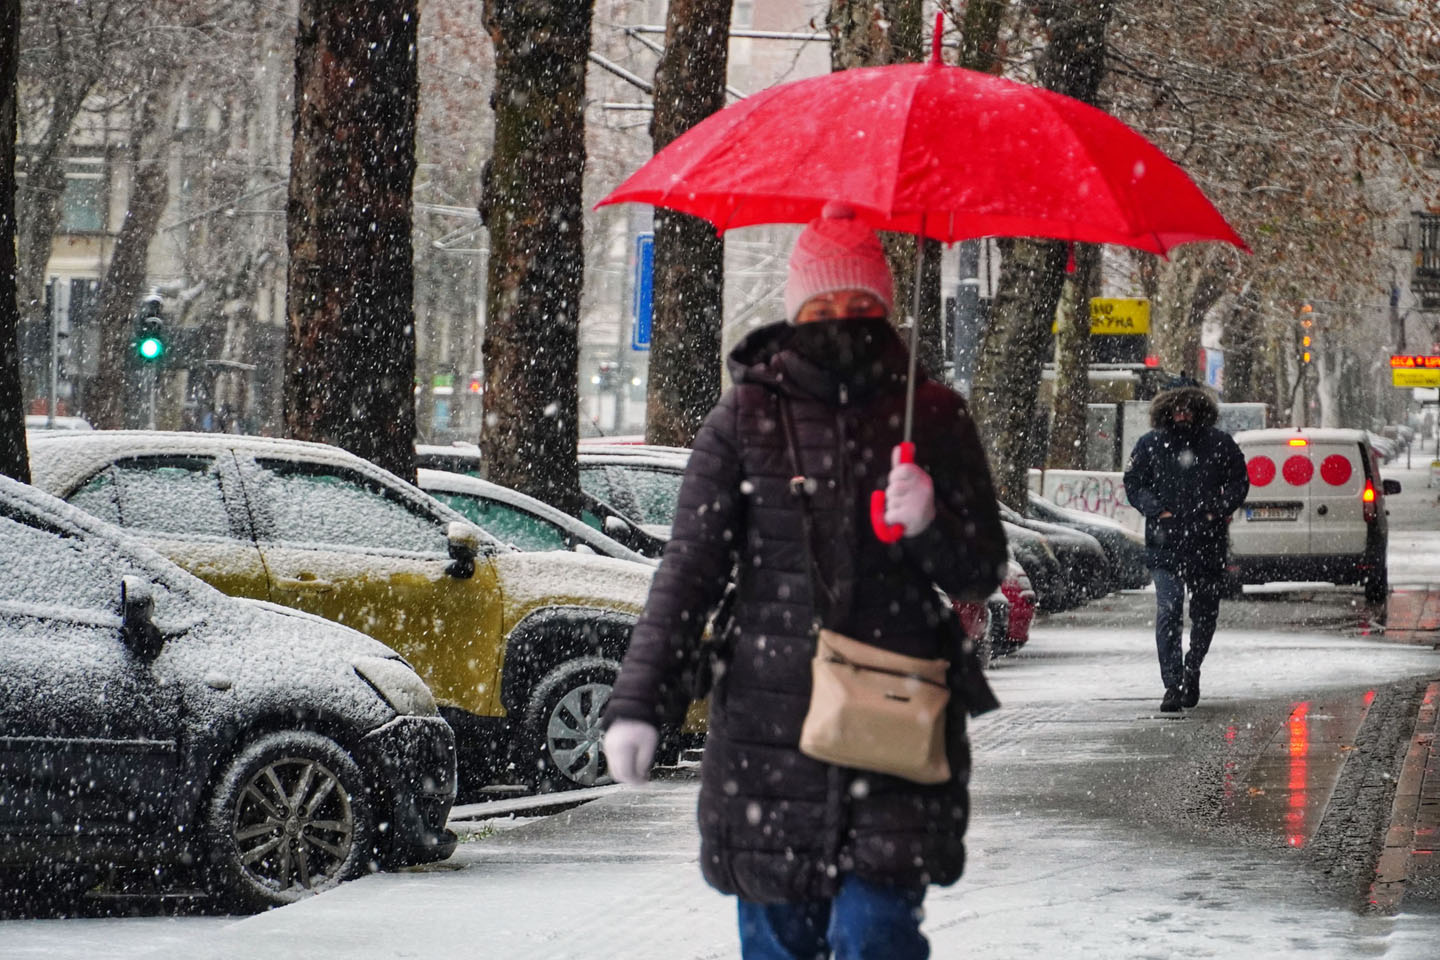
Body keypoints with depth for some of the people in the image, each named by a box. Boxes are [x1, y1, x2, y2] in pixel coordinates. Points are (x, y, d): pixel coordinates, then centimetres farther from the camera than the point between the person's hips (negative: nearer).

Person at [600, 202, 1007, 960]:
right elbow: (688, 571, 3)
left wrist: (930, 525, -14)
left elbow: (983, 570, 8)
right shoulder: (746, 419, 4)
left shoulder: (933, 419, 6)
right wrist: (640, 703, -6)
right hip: (770, 728, 1)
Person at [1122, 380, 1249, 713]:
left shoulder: (1219, 443, 4)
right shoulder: (1150, 445, 3)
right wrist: (1156, 510, -9)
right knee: (1168, 613, -12)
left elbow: (1239, 481, 11)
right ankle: (1173, 685, -11)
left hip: (1207, 544, 2)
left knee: (1205, 614, 13)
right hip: (1165, 545, -2)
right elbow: (1133, 484, 8)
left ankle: (1191, 670, 36)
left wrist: (1219, 509, -6)